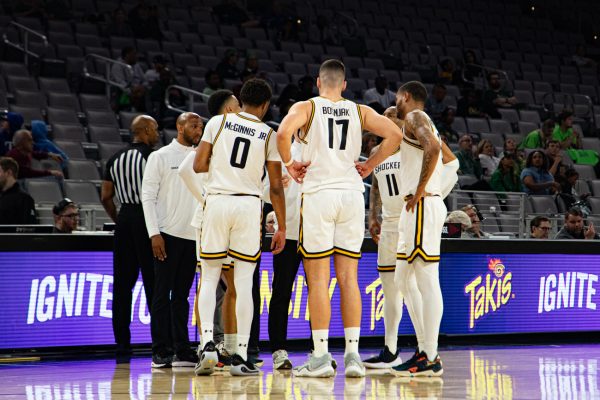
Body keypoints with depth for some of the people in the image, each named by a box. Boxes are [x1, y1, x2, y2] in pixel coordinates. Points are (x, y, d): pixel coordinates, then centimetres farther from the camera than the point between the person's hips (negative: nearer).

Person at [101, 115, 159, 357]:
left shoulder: (115, 160, 12)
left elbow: (105, 197, 12)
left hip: (124, 219, 5)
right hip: (147, 217, -5)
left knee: (122, 283, 6)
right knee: (153, 282, -2)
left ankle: (122, 342, 6)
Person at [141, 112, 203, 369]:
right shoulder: (160, 157, -1)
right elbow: (147, 196, -5)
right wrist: (154, 234, -14)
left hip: (193, 236, 5)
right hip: (167, 234, -5)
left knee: (182, 294, 8)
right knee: (162, 293, -3)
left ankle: (181, 351, 9)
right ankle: (161, 352, -1)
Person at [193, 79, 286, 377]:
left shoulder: (218, 122, 3)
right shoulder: (269, 135, 3)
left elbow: (198, 165, 1)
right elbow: (276, 186, 4)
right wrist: (281, 227, 9)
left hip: (217, 201, 0)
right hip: (249, 206, 0)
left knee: (209, 278, 9)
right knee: (244, 282, 3)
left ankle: (207, 342, -9)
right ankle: (241, 357, 2)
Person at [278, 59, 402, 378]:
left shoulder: (306, 107, 2)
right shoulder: (360, 111, 11)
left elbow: (283, 132, -18)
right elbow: (394, 135, 0)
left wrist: (289, 163, -3)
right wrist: (369, 166, 7)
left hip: (318, 194, -3)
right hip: (352, 194, 3)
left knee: (318, 279, -1)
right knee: (348, 278, 6)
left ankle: (320, 356, -2)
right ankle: (352, 352, 1)